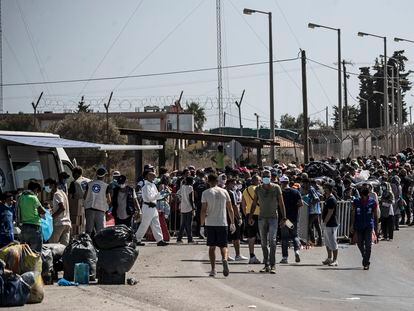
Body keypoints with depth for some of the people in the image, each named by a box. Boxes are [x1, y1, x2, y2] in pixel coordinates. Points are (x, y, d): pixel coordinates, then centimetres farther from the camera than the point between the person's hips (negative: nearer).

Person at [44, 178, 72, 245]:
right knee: (64, 245, 4)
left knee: (51, 244, -8)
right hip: (67, 223, 9)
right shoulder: (62, 192, 21)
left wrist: (51, 216, -17)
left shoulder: (57, 194, -8)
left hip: (60, 223, -9)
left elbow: (62, 208, -20)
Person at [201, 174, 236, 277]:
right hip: (222, 223, 1)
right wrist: (232, 223, 13)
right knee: (223, 245, 6)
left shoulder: (206, 193, -3)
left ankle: (213, 269, 5)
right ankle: (224, 259, -24)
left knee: (212, 247, 7)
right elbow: (230, 209, 6)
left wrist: (202, 223, 1)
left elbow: (203, 210, -7)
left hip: (210, 223, -1)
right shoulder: (224, 192, 4)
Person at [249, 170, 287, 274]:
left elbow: (281, 203, 1)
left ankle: (272, 265, -14)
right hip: (262, 218, 3)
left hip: (273, 217, -3)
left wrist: (283, 217, -3)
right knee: (263, 242, 4)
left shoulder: (276, 188, 0)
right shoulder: (258, 189, 6)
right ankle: (266, 265, 11)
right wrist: (251, 217, 9)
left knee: (272, 240, -13)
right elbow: (254, 204, 14)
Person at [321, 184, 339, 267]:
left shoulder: (331, 200, -18)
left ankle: (335, 260, -1)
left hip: (331, 224, -11)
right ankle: (329, 258, 27)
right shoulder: (327, 198, 14)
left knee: (333, 243, -5)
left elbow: (330, 213, -21)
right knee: (327, 243, 18)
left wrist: (325, 222, -18)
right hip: (327, 224, 11)